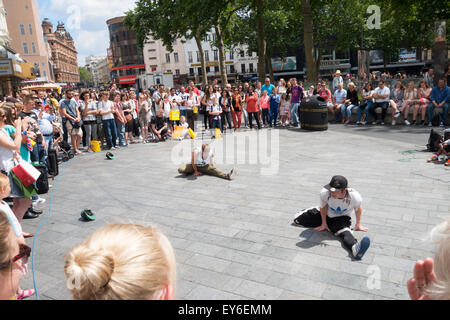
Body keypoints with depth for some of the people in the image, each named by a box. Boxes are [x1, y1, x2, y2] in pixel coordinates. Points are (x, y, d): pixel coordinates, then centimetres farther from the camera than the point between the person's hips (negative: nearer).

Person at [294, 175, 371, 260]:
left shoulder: (355, 197, -31)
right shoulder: (325, 193, -31)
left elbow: (358, 208, -7)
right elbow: (323, 207, -11)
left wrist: (358, 225, 4)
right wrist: (323, 224, -3)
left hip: (341, 219, -2)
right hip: (324, 215, 3)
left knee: (346, 232, -38)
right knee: (297, 219, 5)